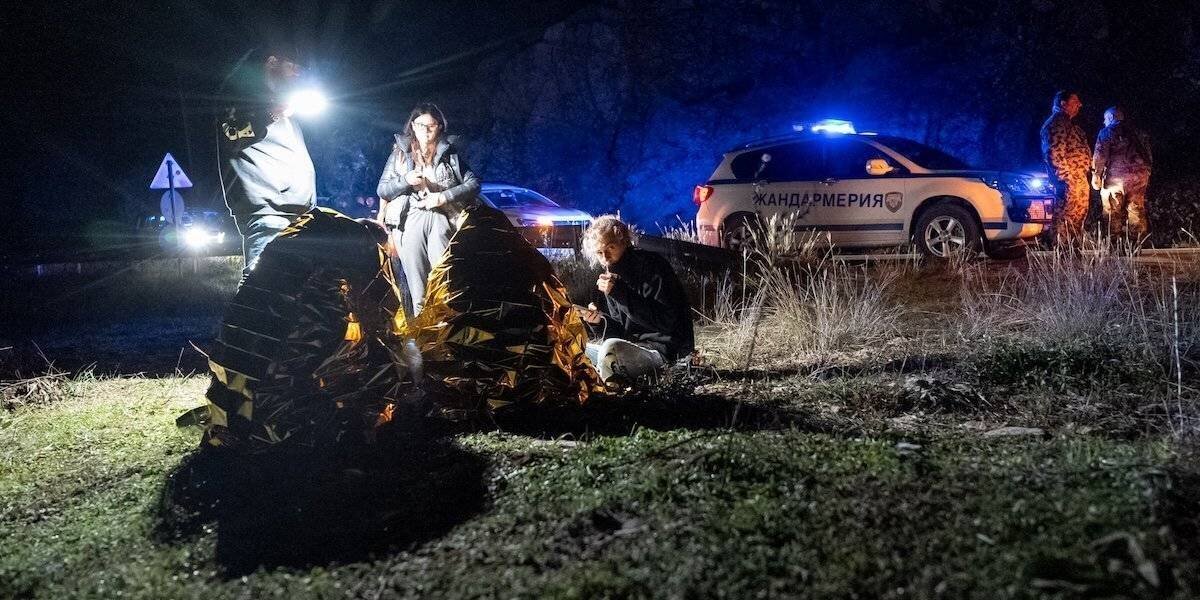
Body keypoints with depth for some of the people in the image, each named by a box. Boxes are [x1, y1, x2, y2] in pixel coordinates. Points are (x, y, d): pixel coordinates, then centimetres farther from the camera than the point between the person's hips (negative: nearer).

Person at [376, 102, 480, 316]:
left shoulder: (449, 153, 14)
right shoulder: (400, 152, 16)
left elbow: (473, 184, 6)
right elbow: (382, 190, 13)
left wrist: (443, 197, -7)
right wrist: (405, 181, -6)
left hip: (441, 220, 0)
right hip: (409, 220, 1)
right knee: (416, 282, -7)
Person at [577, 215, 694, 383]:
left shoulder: (652, 265, -13)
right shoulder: (612, 275, 10)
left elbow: (665, 321, -24)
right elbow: (623, 330, 13)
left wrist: (621, 293, -26)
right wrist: (600, 322, -9)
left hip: (664, 350, -9)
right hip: (634, 344, 9)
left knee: (612, 348, -33)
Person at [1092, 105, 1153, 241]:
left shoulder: (1106, 132, 2)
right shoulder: (1138, 132, 21)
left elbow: (1100, 155, -8)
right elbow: (1148, 155, 21)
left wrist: (1096, 175, -4)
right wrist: (1146, 173, 23)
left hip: (1116, 177, -5)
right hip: (1140, 177, 5)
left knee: (1114, 214, -2)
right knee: (1137, 212, 8)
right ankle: (1140, 242, 8)